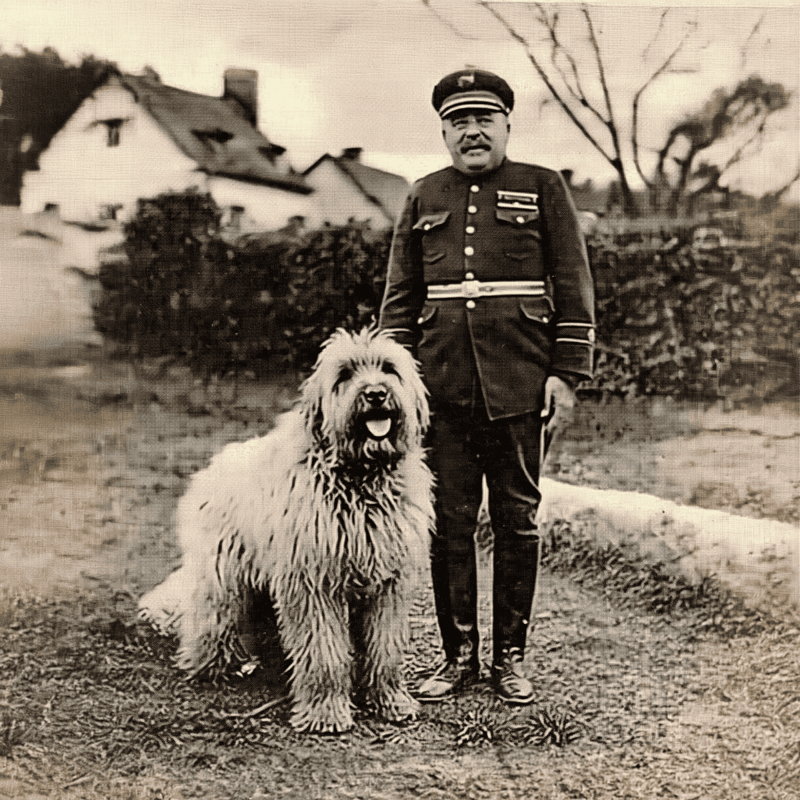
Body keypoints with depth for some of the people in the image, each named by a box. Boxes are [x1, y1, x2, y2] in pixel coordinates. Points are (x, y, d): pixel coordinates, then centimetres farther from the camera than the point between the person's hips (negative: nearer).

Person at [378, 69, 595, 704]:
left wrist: (567, 373, -6)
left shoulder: (543, 189, 6)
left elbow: (574, 287, 2)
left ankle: (511, 657, 18)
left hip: (519, 385, -2)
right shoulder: (424, 198, 14)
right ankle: (459, 656, 17)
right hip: (443, 385, 3)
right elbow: (400, 295, 14)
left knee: (518, 520, 5)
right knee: (448, 522, 5)